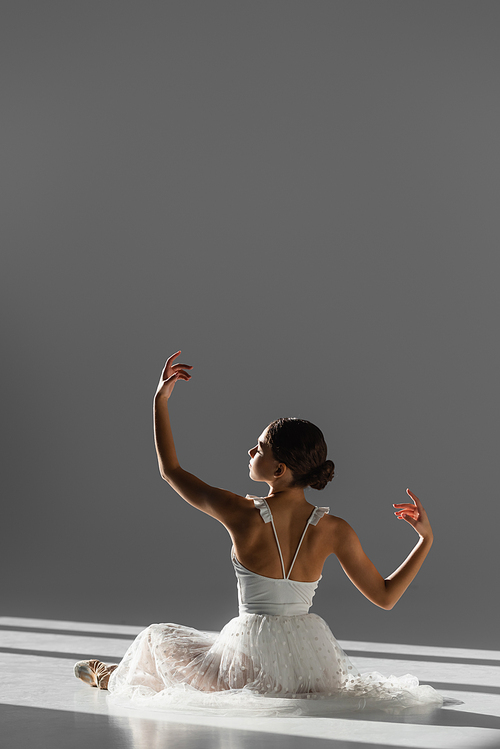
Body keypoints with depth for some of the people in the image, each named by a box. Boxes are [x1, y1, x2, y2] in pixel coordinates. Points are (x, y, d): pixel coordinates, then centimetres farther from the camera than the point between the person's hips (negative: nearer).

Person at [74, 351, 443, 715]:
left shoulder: (243, 514, -16)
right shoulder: (334, 530, -9)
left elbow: (171, 470, -1)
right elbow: (385, 596, -3)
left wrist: (160, 400, 4)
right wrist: (426, 539, 3)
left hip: (252, 656, -3)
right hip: (312, 664, 3)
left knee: (158, 636, 28)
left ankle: (117, 677, 53)